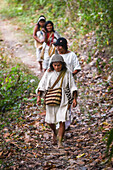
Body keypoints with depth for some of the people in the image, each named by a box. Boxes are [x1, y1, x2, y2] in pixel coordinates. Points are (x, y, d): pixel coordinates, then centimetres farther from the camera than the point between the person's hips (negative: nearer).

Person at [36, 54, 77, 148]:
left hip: (63, 100, -1)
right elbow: (41, 86, -1)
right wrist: (39, 97, -12)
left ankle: (60, 142, 5)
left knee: (62, 121, -7)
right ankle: (55, 132, 42)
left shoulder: (67, 73, -2)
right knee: (50, 121, 10)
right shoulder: (48, 73, -2)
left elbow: (73, 87, 4)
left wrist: (75, 99, -2)